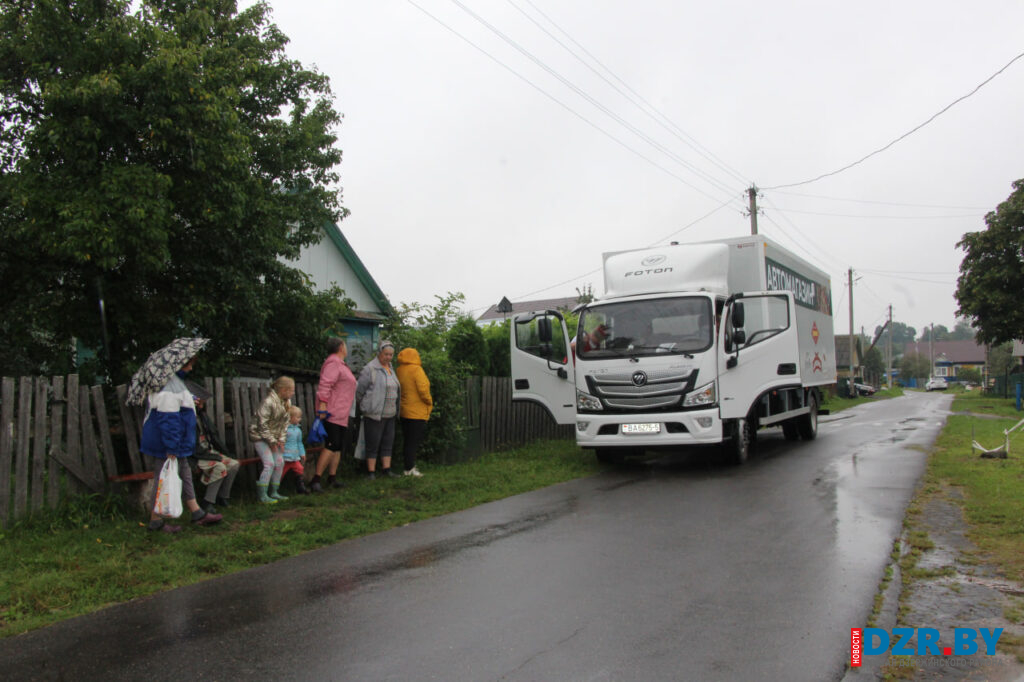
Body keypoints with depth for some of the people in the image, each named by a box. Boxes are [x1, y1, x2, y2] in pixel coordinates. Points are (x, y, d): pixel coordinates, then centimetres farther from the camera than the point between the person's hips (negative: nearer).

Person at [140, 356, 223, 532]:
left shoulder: (176, 382, 12)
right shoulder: (169, 386, -23)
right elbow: (167, 418, -26)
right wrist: (171, 448, -25)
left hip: (177, 445, 11)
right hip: (165, 445, -11)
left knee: (185, 475, 15)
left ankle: (197, 513, 24)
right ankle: (155, 520, 12)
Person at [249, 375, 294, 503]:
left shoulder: (287, 402, 1)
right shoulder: (268, 402, -25)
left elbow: (285, 422, 8)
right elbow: (262, 424, -22)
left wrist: (281, 439, 0)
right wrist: (272, 441, -17)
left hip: (274, 437, 8)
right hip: (260, 436, -8)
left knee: (280, 462, 4)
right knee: (269, 464, -14)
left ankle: (274, 492, 14)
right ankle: (262, 495, -6)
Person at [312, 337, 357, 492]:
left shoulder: (340, 364, 21)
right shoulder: (333, 363, -11)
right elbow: (325, 385, -21)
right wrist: (322, 406, -27)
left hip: (341, 414, 11)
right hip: (332, 414, -11)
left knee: (338, 447, 12)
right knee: (331, 446, -15)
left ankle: (332, 478, 18)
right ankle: (316, 479, -14)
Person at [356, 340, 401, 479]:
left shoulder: (390, 369, 14)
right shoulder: (370, 369, -10)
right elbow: (359, 390, -7)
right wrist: (366, 407, 4)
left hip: (389, 414, 7)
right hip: (374, 414, -7)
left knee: (388, 442, 9)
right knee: (373, 443, -2)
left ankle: (386, 469, 15)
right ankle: (371, 471, 4)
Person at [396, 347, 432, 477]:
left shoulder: (398, 370, 6)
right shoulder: (416, 370, -14)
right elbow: (423, 389, -19)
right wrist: (429, 402, -4)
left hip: (404, 411, 7)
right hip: (417, 412, -7)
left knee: (407, 440, 14)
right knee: (414, 441, -3)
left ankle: (409, 466, 20)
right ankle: (410, 469, -2)